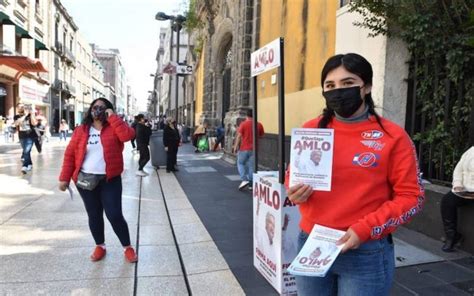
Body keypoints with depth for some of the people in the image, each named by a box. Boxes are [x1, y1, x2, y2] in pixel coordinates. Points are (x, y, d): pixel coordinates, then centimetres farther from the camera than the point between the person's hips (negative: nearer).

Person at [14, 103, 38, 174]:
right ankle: (30, 164, 29)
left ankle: (25, 166, -23)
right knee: (26, 151, 12)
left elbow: (34, 123, -13)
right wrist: (25, 115, -17)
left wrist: (32, 114, -14)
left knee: (27, 151, -16)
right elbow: (17, 123, -17)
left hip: (30, 136, -3)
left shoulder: (29, 115, 2)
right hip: (22, 137, 3)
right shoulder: (16, 117, 5)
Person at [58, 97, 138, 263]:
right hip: (85, 180, 3)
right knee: (94, 215, 12)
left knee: (114, 215, -4)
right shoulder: (81, 131, 4)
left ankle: (127, 247, 12)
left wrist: (112, 117, -15)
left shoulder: (114, 128, -1)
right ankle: (100, 246, 30)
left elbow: (128, 135, -22)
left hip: (110, 180, -2)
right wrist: (65, 178, 0)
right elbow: (70, 154, 4)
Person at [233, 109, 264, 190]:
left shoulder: (243, 124, -7)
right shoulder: (259, 125, 3)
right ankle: (251, 184, 9)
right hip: (254, 149, 3)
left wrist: (235, 146, -5)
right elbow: (261, 135, 14)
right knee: (251, 166, 8)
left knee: (240, 163, 12)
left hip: (244, 148, -3)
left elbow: (239, 136, -11)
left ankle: (244, 180, -4)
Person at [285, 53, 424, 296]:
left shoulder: (392, 136, -7)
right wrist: (295, 191, -11)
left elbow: (411, 197, -6)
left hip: (366, 253, -3)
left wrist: (364, 230, -16)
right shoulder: (311, 129, 1)